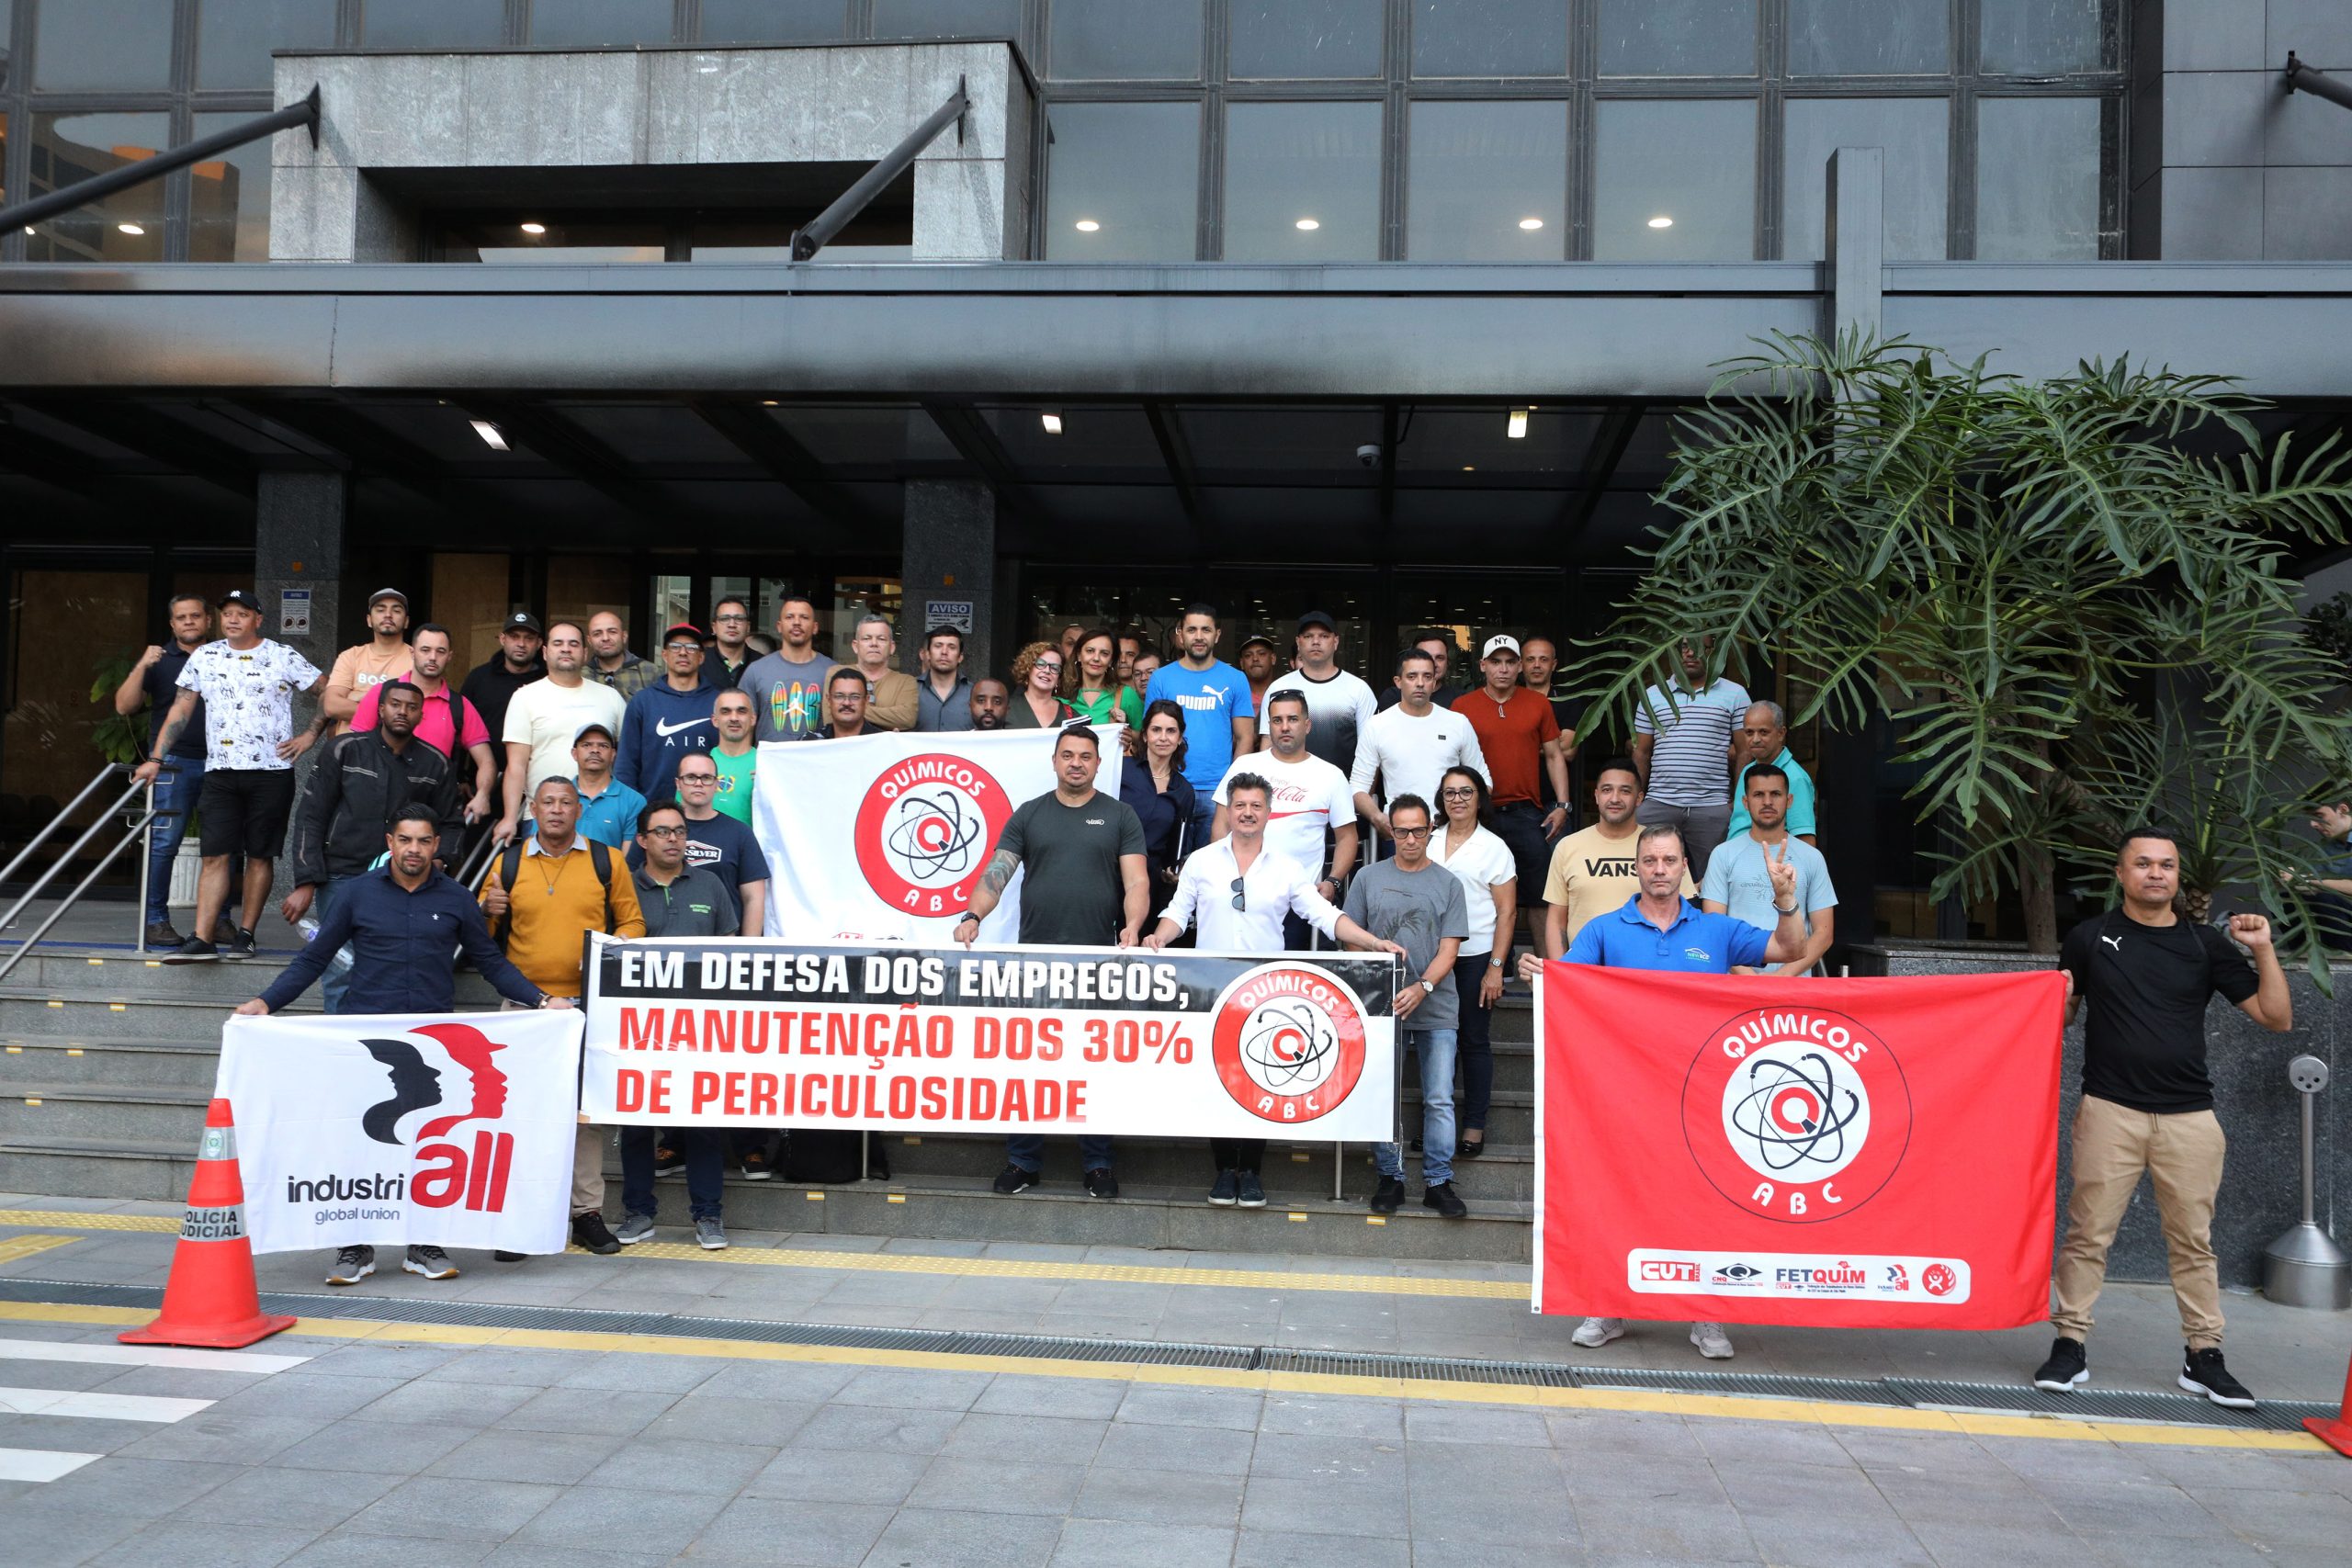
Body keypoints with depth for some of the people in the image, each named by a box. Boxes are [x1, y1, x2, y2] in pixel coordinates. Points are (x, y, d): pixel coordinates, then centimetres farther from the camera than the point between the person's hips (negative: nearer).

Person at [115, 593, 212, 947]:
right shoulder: (160, 660, 8)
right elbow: (124, 705, 0)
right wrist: (141, 667, -13)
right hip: (174, 761, -3)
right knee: (164, 842, -6)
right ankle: (156, 921, -1)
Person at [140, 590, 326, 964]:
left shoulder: (283, 657, 2)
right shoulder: (204, 657, 10)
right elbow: (180, 711, 11)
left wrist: (311, 734, -3)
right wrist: (156, 759, 5)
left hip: (271, 770, -2)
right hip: (220, 772, 2)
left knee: (259, 856, 4)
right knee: (215, 855, -3)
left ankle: (245, 934, 11)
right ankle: (201, 940, -5)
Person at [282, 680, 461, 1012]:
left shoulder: (435, 764, 8)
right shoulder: (345, 749, 4)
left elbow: (448, 824, 20)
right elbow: (310, 817, 3)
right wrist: (307, 882, -4)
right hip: (342, 876, -1)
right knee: (341, 974, -4)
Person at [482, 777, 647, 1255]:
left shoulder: (605, 860, 7)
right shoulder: (508, 862, 10)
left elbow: (632, 921, 9)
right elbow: (486, 935, 16)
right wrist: (488, 910, -6)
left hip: (589, 1001, 0)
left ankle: (588, 1212, 11)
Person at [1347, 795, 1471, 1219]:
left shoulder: (1448, 883, 5)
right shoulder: (1368, 878, 7)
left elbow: (1449, 949, -1)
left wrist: (1422, 987, -16)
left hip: (1436, 1009, 0)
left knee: (1439, 1100, 0)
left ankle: (1438, 1182, 8)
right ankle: (1390, 1179, 15)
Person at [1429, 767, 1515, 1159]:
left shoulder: (1493, 847, -2)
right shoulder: (1429, 842, 9)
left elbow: (1507, 912, -4)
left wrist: (1495, 968, -11)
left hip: (1476, 956, -3)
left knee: (1474, 1040, 3)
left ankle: (1474, 1124, 13)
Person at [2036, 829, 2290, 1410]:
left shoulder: (2205, 944, 8)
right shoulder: (2090, 937, 6)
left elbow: (2277, 1019, 6)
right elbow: (2060, 1015, 14)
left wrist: (2263, 950, -5)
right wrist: (2061, 998, -9)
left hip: (2189, 1116, 1)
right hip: (2110, 1110, -1)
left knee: (2193, 1240, 7)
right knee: (2088, 1232, -2)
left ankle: (2203, 1356, 17)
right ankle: (2069, 1346, 6)